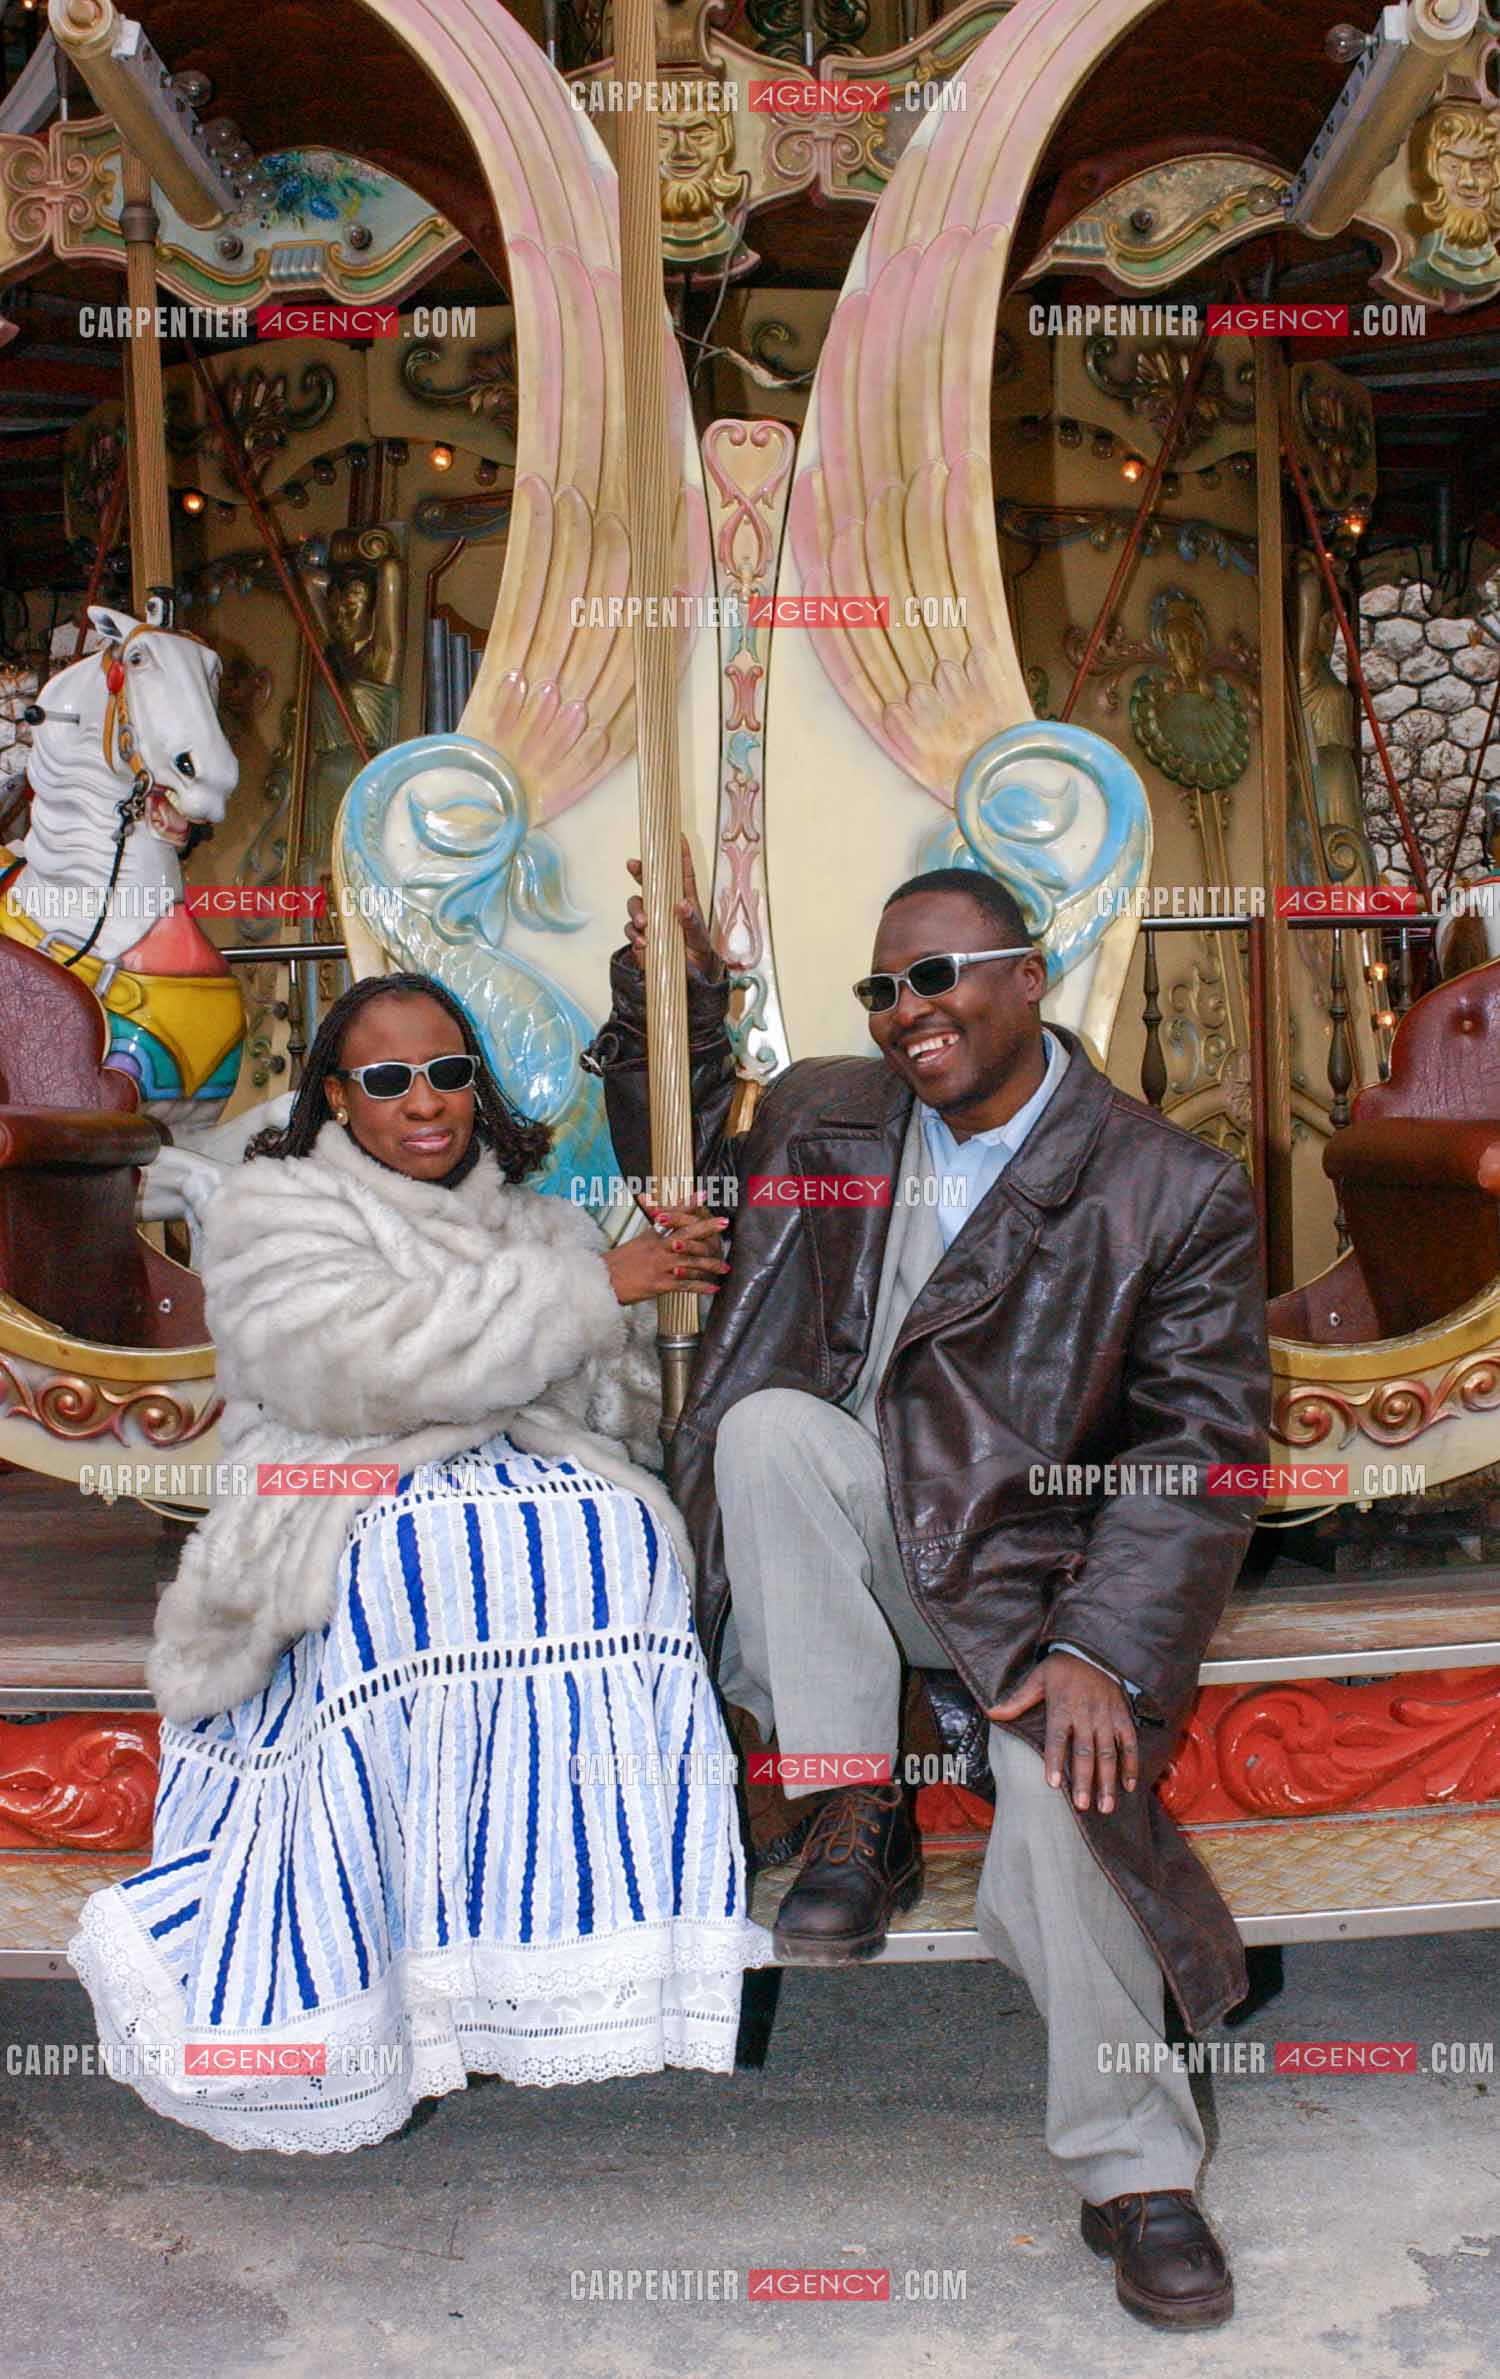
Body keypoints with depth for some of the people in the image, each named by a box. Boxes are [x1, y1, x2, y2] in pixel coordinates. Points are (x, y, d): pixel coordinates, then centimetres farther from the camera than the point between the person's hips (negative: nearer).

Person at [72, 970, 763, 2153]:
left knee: (613, 1535, -29)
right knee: (437, 1562, -35)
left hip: (550, 1492, 4)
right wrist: (590, 1286, -9)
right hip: (352, 1512, -3)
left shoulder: (543, 1224, 24)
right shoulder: (276, 1208, 10)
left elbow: (630, 1414, 18)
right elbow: (361, 1364, -12)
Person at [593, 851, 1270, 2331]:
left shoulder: (1175, 1191, -6)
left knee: (1065, 1769, -29)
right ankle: (855, 1818, -18)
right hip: (844, 1544, 3)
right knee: (772, 1421, -27)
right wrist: (676, 998, 10)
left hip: (1024, 1562, -3)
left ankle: (1134, 2170, -5)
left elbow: (1201, 1452, -9)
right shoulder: (819, 1117, 7)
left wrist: (1103, 1650, -21)